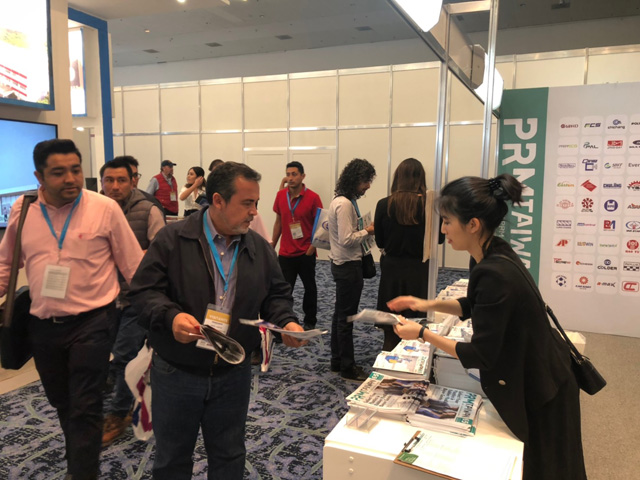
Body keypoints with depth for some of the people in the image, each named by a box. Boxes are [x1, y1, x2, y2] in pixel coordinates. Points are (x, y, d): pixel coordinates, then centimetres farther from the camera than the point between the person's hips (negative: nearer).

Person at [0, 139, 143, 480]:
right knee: (61, 402, 22)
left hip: (92, 323, -5)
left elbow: (133, 264, -5)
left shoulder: (105, 209, -11)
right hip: (43, 326, 5)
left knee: (85, 407, 1)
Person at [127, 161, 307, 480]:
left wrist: (286, 322, -12)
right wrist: (170, 316, -31)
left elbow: (276, 295, 8)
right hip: (176, 373, -3)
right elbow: (143, 290, -12)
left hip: (233, 374, 3)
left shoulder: (260, 248, 2)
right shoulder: (172, 239, -11)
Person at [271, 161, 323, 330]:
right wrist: (272, 245, 11)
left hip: (306, 253, -2)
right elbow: (278, 222, 11)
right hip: (285, 253, 3)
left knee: (310, 288, 13)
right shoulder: (281, 195, 2)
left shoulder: (313, 197, -10)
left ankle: (310, 322, 28)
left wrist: (312, 246, -14)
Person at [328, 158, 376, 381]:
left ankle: (337, 361, 29)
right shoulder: (345, 204, -20)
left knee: (340, 314, 17)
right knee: (346, 317, 1)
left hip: (343, 264, 10)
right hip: (348, 265, -10)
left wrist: (363, 230, 4)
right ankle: (348, 367, 13)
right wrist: (367, 231, -12)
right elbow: (347, 239, -25)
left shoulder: (342, 200, 11)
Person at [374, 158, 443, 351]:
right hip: (419, 271, -1)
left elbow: (379, 241, 1)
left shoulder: (384, 204, -8)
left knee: (391, 331, 13)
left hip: (391, 270, 1)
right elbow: (440, 237, 3)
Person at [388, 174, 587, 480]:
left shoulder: (495, 274, -35)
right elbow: (474, 306, 11)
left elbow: (480, 356, -28)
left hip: (537, 389, -8)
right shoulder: (492, 255, -7)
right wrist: (429, 304, 0)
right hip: (527, 375, 9)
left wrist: (423, 334, -20)